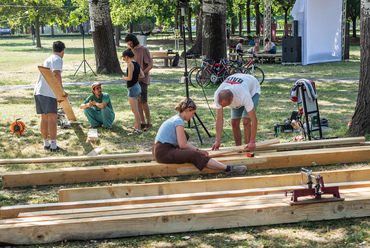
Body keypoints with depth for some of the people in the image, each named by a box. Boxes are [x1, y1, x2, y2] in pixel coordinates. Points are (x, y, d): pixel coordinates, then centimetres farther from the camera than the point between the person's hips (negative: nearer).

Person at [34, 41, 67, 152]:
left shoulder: (47, 59, 27)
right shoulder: (57, 59, -3)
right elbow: (56, 74, -21)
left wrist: (57, 95, 26)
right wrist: (62, 90, -18)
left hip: (38, 92, 9)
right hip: (48, 93, -9)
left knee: (44, 118, 15)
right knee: (52, 118, -9)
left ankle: (46, 144, 23)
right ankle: (53, 146, -13)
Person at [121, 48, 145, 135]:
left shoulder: (130, 64, -16)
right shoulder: (137, 64, 9)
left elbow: (129, 78, -20)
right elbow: (142, 75, 8)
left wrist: (124, 78, -2)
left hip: (132, 88, -10)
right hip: (137, 86, 10)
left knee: (135, 110, -8)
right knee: (135, 110, 16)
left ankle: (138, 129, -9)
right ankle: (136, 127, 23)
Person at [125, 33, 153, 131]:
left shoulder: (144, 49, -8)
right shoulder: (131, 50, 12)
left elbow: (150, 65, -9)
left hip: (142, 80, -6)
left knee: (143, 101, -10)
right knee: (137, 102, 4)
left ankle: (149, 123, -1)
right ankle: (143, 123, 10)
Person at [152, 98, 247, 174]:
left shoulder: (175, 119, 17)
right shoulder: (178, 121, -11)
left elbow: (184, 142, 20)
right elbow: (182, 145, -14)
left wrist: (197, 150, 8)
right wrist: (197, 151, -2)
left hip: (158, 150, 10)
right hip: (163, 153, -10)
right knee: (195, 156, -21)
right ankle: (228, 168, -28)